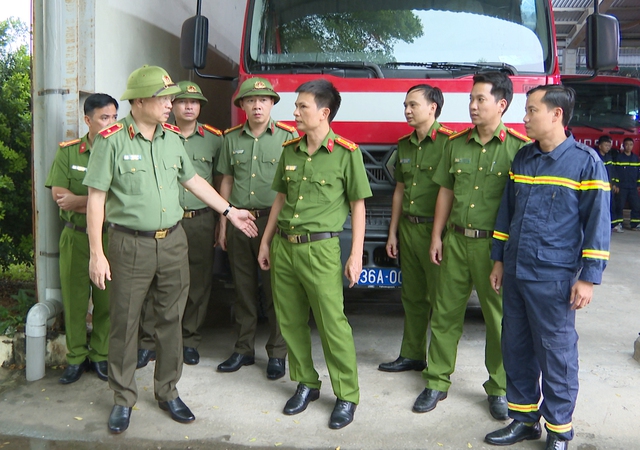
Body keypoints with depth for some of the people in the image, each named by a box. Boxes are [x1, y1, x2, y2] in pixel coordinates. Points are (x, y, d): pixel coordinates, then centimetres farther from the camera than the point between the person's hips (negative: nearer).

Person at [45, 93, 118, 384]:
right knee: (74, 298, 5)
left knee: (107, 300, 5)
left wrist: (77, 201, -13)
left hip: (110, 237, -1)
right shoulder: (68, 151, 4)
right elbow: (58, 193, -5)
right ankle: (76, 358, 19)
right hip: (75, 237, 1)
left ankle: (101, 356, 21)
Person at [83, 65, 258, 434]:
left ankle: (168, 392, 26)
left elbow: (193, 179, 19)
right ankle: (124, 400, 20)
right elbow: (96, 198, -9)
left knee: (171, 319, 11)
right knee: (125, 323, 5)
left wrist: (230, 211, 20)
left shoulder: (172, 137, 7)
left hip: (173, 241, 5)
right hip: (131, 244, -4)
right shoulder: (113, 141, -9)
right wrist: (97, 254, -12)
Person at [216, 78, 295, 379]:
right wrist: (223, 224, 9)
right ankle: (243, 350, 23)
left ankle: (277, 354, 14)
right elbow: (226, 182, 13)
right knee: (244, 289, 11)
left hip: (273, 221, -3)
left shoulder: (288, 136, 0)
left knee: (275, 290, 2)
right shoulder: (232, 139, 10)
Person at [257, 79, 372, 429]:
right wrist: (265, 242, 16)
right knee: (290, 322, 11)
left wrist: (356, 255, -7)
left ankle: (346, 396, 11)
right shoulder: (290, 150, 11)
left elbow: (358, 205, -3)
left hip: (320, 248, -6)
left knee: (332, 324, -4)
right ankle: (306, 384, 28)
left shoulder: (346, 152, -6)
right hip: (283, 246, 6)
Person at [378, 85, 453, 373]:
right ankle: (412, 355, 27)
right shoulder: (404, 145, 13)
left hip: (435, 229, -7)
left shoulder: (449, 142, -10)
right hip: (408, 229, 7)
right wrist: (393, 232, 16)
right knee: (412, 297, 15)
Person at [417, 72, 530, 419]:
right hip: (456, 240, 4)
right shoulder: (457, 144, 8)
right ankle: (436, 381, 21)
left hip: (494, 244, -4)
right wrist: (436, 237, 8)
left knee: (499, 318, 6)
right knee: (445, 313, 9)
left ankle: (498, 388, 22)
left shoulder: (519, 147, -5)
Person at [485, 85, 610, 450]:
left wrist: (588, 278, -11)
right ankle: (524, 419, 29)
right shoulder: (522, 158, 10)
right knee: (516, 348, 13)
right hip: (515, 273, 6)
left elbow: (597, 223, -8)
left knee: (556, 354, 3)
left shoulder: (586, 162, -8)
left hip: (553, 278, -6)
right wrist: (499, 260, 15)